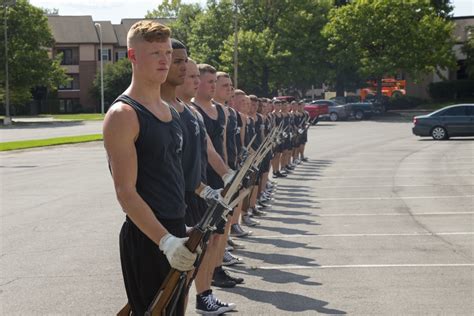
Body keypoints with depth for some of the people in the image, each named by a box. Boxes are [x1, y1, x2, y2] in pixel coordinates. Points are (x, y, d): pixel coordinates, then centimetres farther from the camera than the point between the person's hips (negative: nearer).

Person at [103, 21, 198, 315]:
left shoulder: (170, 110, 11)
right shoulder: (123, 114, -15)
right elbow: (126, 191, -20)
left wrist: (181, 229, 17)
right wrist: (165, 240, -26)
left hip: (176, 230, 9)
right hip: (147, 237, -8)